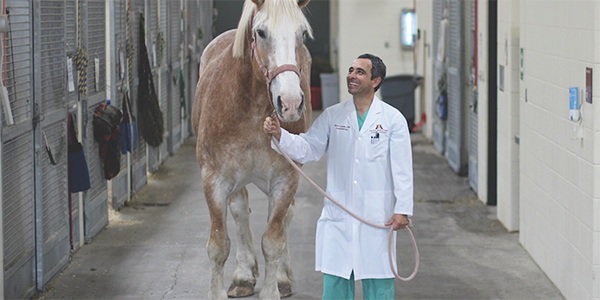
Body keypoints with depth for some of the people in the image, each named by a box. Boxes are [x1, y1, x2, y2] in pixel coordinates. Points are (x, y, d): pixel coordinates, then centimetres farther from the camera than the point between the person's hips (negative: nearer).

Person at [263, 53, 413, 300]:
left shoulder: (393, 119, 0)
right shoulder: (332, 116, 8)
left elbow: (402, 168, -3)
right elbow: (307, 149, 3)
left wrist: (402, 209, -10)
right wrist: (279, 134, -14)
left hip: (378, 214, -2)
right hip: (338, 215, 3)